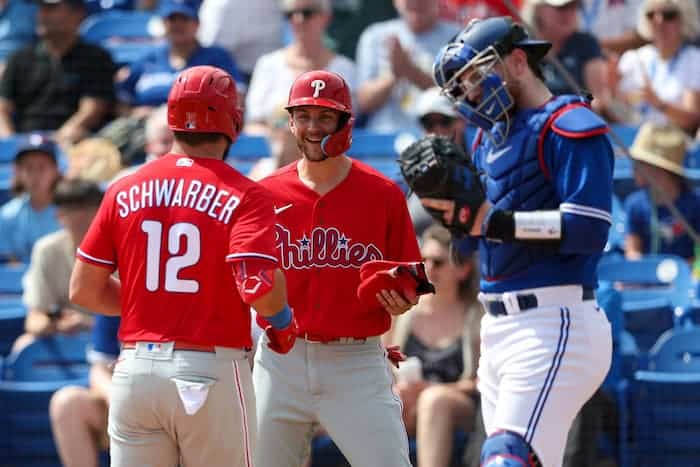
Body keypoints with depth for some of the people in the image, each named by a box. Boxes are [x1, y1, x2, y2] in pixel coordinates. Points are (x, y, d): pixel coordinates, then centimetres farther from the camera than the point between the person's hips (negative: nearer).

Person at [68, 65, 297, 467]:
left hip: (135, 370, 4)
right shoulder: (245, 196, -6)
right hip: (212, 372, -4)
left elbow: (84, 290, 7)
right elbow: (258, 287, -19)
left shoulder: (125, 192, 7)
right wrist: (283, 319, 2)